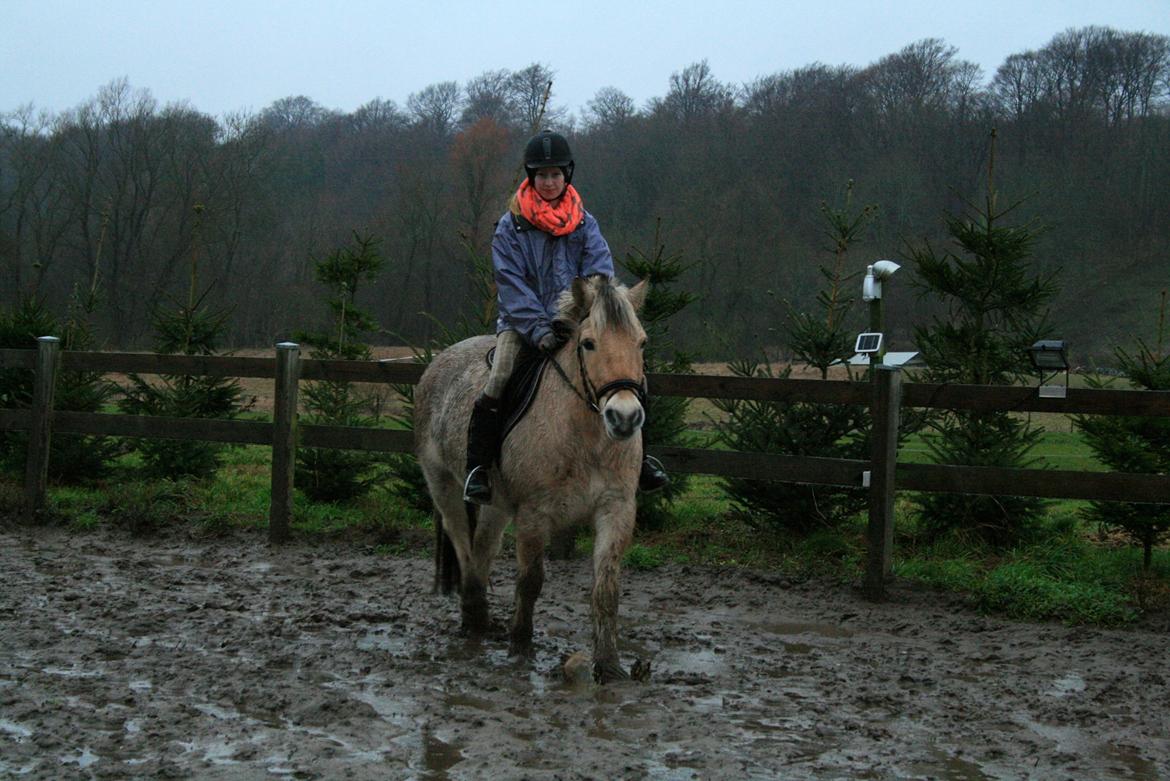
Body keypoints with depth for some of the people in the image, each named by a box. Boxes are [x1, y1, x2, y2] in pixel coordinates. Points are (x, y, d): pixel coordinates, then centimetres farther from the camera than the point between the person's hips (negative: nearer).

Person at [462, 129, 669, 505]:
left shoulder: (585, 224, 7)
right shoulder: (511, 226, -1)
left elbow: (600, 273, -4)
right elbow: (511, 285, -9)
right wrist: (538, 330, -21)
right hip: (522, 323, -2)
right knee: (496, 386, -22)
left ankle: (639, 456, 7)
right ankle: (478, 467, -8)